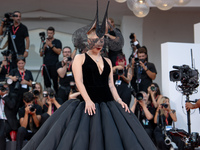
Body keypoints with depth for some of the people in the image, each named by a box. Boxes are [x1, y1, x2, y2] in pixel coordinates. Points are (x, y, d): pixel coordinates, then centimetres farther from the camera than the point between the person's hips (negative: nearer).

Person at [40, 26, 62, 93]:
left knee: (55, 82, -8)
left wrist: (51, 46, -15)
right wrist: (44, 46, -5)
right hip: (46, 65, 4)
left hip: (54, 65, -4)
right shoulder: (45, 42, 17)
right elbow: (41, 54, 11)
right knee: (47, 83, 4)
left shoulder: (57, 42, 5)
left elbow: (58, 52, -9)